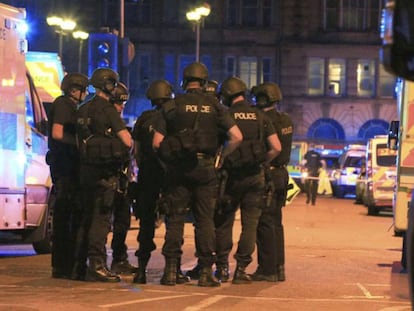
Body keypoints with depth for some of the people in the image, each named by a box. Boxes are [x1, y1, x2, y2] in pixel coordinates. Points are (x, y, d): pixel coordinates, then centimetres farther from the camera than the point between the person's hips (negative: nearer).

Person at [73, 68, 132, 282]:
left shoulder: (83, 110, 12)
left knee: (87, 217, 15)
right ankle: (96, 265, -10)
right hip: (105, 171, -8)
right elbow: (127, 141, -16)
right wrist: (127, 151, 4)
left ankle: (79, 264, 18)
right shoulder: (108, 110, -12)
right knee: (101, 218, -7)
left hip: (86, 168, 8)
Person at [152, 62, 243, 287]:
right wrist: (221, 157, 10)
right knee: (205, 220, 4)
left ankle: (170, 270, 1)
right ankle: (206, 272, 2)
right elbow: (237, 137, -2)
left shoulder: (172, 106, 1)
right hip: (205, 167, 0)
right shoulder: (213, 106, 4)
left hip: (178, 167, 0)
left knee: (175, 219, 5)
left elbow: (156, 143, -3)